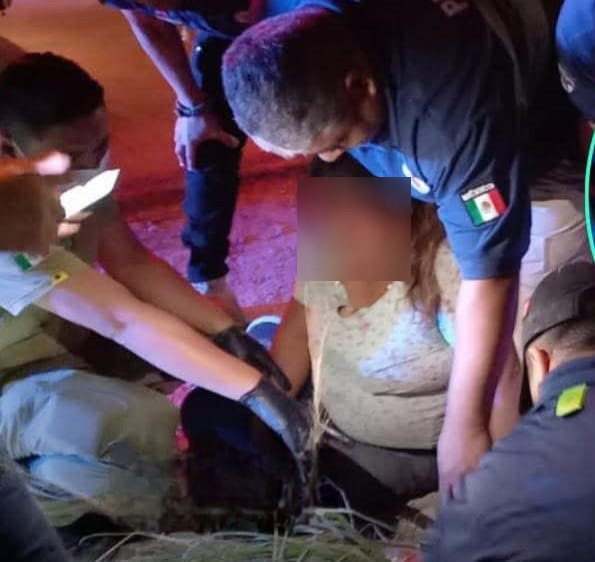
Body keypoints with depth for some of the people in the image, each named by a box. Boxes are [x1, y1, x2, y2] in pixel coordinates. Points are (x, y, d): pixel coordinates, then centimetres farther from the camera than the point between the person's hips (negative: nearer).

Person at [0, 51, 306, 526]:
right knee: (145, 426, -34)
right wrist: (256, 392, -36)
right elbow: (122, 319, -37)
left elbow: (132, 262, -2)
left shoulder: (72, 170, -9)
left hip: (63, 338, 9)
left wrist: (227, 332, -15)